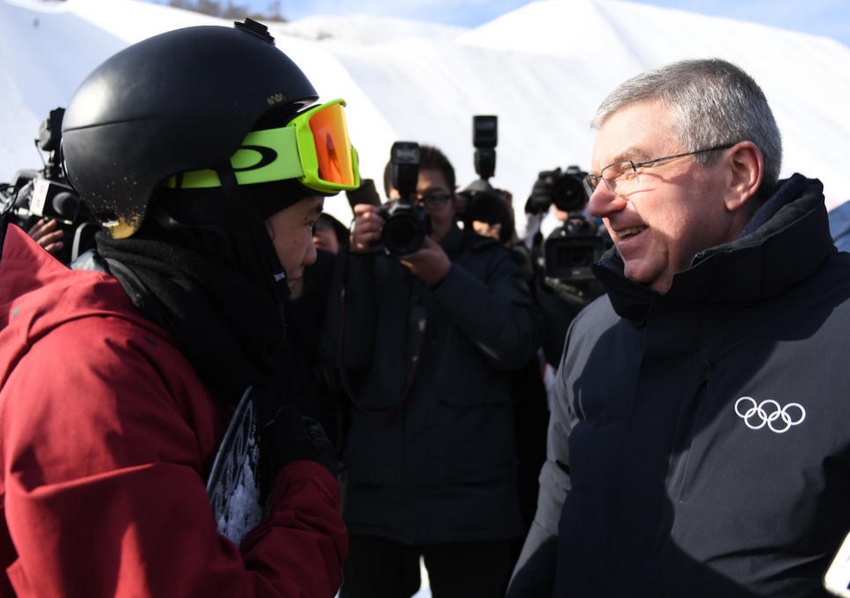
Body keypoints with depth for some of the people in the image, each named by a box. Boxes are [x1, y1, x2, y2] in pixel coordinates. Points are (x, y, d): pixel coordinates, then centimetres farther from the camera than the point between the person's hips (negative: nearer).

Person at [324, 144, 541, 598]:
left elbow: (519, 346, -7)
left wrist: (446, 277, -14)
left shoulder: (489, 262, 9)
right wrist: (359, 258, -10)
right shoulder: (373, 265, 11)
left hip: (471, 496, -1)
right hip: (376, 494, 2)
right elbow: (345, 356, -3)